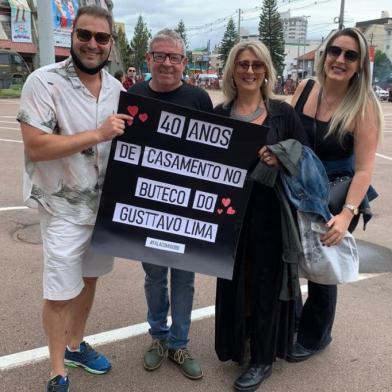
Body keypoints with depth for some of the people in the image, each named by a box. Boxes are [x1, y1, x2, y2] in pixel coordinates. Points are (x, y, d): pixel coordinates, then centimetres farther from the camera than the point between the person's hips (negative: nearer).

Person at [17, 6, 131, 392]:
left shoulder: (116, 88, 4)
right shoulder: (44, 81, -15)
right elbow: (35, 147, -22)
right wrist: (98, 134, -25)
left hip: (105, 201, 6)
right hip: (64, 207, -6)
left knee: (89, 278, 20)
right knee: (59, 293, 4)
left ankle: (74, 345, 43)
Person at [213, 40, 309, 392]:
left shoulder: (283, 112, 0)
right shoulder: (219, 114, 4)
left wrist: (280, 160, -17)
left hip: (271, 211, -2)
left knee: (266, 280, 7)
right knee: (233, 279, 12)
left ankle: (263, 359, 25)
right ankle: (236, 342, 37)